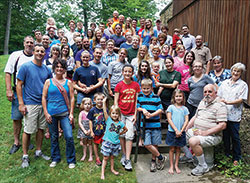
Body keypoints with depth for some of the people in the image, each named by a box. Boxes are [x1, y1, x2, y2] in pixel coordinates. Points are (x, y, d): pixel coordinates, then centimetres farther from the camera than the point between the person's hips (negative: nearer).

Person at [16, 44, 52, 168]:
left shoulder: (47, 69, 8)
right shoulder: (25, 67, -6)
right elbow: (19, 85, -6)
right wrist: (21, 104, -11)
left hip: (44, 104, 5)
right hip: (30, 104, -5)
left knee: (41, 128, 13)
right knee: (28, 131, 1)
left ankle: (38, 152, 28)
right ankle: (25, 156, 16)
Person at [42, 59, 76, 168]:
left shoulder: (68, 82, 6)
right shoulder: (48, 82, 5)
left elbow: (72, 98, 4)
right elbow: (44, 98, 4)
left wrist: (71, 113, -3)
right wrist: (46, 113, -3)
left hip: (65, 113, -1)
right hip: (51, 113, 1)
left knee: (69, 137, -6)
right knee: (53, 137, 11)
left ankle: (71, 160, 11)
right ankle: (55, 158, 30)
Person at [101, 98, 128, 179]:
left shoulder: (120, 123, 0)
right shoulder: (108, 120, -6)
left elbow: (125, 129, 17)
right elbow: (105, 112, -18)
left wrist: (120, 134, 7)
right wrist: (104, 102, -22)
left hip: (115, 143, 3)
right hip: (107, 142, -2)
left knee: (112, 157, 18)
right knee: (105, 157, 3)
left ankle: (112, 169, 38)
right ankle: (102, 173, 11)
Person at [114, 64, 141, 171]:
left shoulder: (136, 85, 4)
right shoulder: (119, 85, -1)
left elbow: (136, 101, 6)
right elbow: (115, 101, -1)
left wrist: (135, 114, 1)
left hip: (131, 114, 1)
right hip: (121, 113, -1)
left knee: (129, 136, -4)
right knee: (121, 135, 5)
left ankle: (127, 160, 1)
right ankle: (124, 155, 23)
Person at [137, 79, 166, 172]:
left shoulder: (156, 97, 2)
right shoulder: (139, 96, 6)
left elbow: (160, 109, -2)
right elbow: (136, 107, 6)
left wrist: (151, 114, -16)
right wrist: (143, 109, -13)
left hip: (155, 124, 0)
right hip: (145, 125, 1)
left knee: (155, 144, 7)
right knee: (147, 144, -8)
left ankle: (153, 161, 29)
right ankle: (161, 158, 12)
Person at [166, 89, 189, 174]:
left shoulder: (185, 108, 5)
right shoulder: (171, 107, -1)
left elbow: (186, 120, 2)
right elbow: (169, 119, -6)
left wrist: (181, 131, -9)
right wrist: (176, 130, -13)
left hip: (181, 132, 2)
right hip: (172, 131, -2)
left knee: (178, 149, 10)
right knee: (172, 149, 5)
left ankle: (176, 165, 21)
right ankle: (171, 166, 14)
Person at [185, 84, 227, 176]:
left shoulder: (220, 105, -12)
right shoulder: (202, 102, 13)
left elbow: (223, 125, -19)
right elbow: (195, 117, 19)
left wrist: (205, 132, -23)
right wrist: (185, 129, 7)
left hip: (212, 136, -8)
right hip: (196, 131, 8)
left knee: (193, 141, -30)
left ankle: (203, 166, -9)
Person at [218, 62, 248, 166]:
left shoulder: (243, 85, 0)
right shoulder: (224, 83, 12)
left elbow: (241, 100, -10)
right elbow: (218, 96, 13)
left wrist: (228, 102, -21)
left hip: (234, 115, -4)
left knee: (235, 137, 3)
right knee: (225, 136, 14)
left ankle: (236, 158, 18)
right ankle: (226, 155, 29)